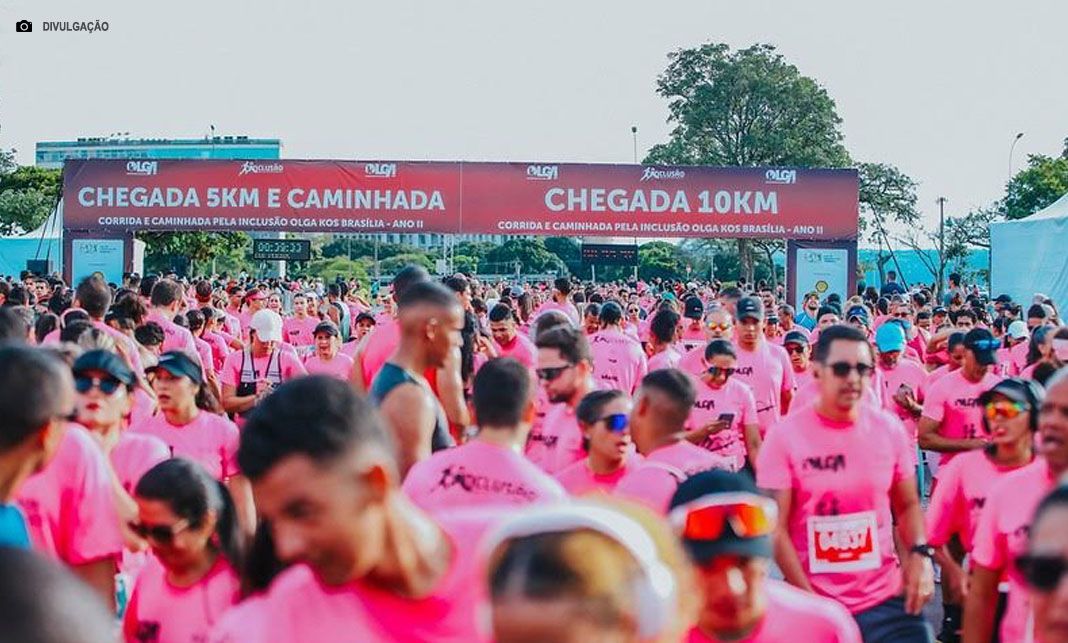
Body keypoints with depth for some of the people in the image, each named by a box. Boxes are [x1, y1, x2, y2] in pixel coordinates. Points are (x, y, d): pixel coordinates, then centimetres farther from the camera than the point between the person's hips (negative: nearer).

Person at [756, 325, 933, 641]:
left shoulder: (889, 428, 0)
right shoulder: (784, 436, -9)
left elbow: (908, 505, 12)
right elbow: (775, 527, -8)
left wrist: (920, 554, -6)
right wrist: (809, 599, -12)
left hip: (888, 598, 3)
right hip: (815, 605, -2)